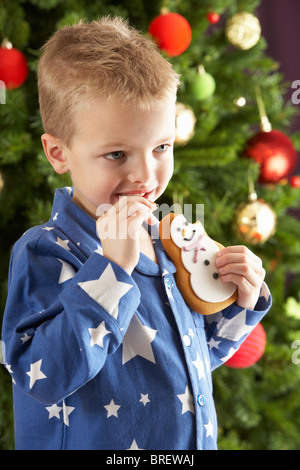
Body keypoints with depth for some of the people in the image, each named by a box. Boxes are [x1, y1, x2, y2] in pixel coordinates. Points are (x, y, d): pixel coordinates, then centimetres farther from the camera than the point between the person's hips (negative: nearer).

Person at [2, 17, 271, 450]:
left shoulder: (169, 241, -1)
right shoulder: (45, 254, -20)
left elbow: (197, 354, 10)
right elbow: (44, 378, -32)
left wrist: (239, 303, -7)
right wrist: (111, 267, -33)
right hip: (95, 443, -6)